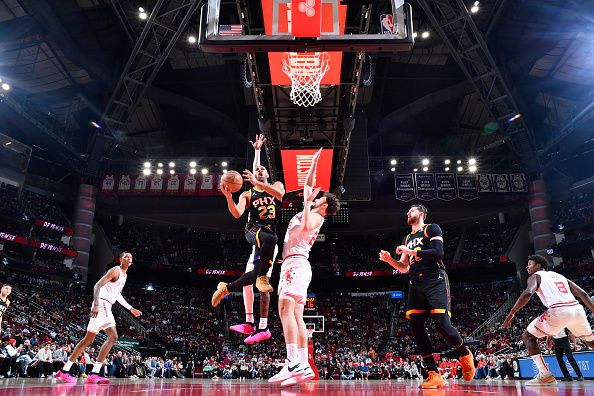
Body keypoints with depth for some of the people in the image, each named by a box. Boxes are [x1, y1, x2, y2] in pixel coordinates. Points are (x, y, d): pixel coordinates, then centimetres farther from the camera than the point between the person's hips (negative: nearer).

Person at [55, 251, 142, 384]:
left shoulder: (125, 275, 19)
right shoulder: (115, 270, -9)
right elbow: (97, 286, -17)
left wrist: (131, 309, 30)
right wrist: (96, 305, -28)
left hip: (107, 308, 10)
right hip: (101, 304, -10)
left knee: (113, 337, -1)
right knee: (89, 339, -8)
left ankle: (94, 374, -3)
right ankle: (64, 371, 1)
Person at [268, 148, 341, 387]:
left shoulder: (316, 216, 0)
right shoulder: (311, 213, 24)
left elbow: (306, 226, -25)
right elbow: (308, 185, 34)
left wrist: (307, 201, -14)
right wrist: (314, 164, 34)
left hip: (295, 262, -10)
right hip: (292, 264, 10)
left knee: (285, 308, -23)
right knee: (296, 316, 2)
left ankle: (292, 364, -32)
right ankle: (304, 366, 0)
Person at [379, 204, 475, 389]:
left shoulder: (432, 229, 4)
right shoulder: (407, 238, 24)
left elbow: (438, 253, -13)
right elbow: (404, 268, 25)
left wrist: (410, 251, -14)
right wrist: (389, 259, 7)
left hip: (435, 281, -7)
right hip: (416, 285, 7)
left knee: (442, 324, -16)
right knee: (416, 327, -6)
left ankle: (465, 355, 16)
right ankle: (434, 375, -2)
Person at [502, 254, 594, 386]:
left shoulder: (535, 276, 13)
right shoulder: (560, 276, 30)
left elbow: (527, 293, -9)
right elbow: (583, 294, 21)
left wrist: (511, 314, -9)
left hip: (559, 311, -6)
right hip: (577, 309, 6)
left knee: (527, 336, 10)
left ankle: (545, 376, 0)